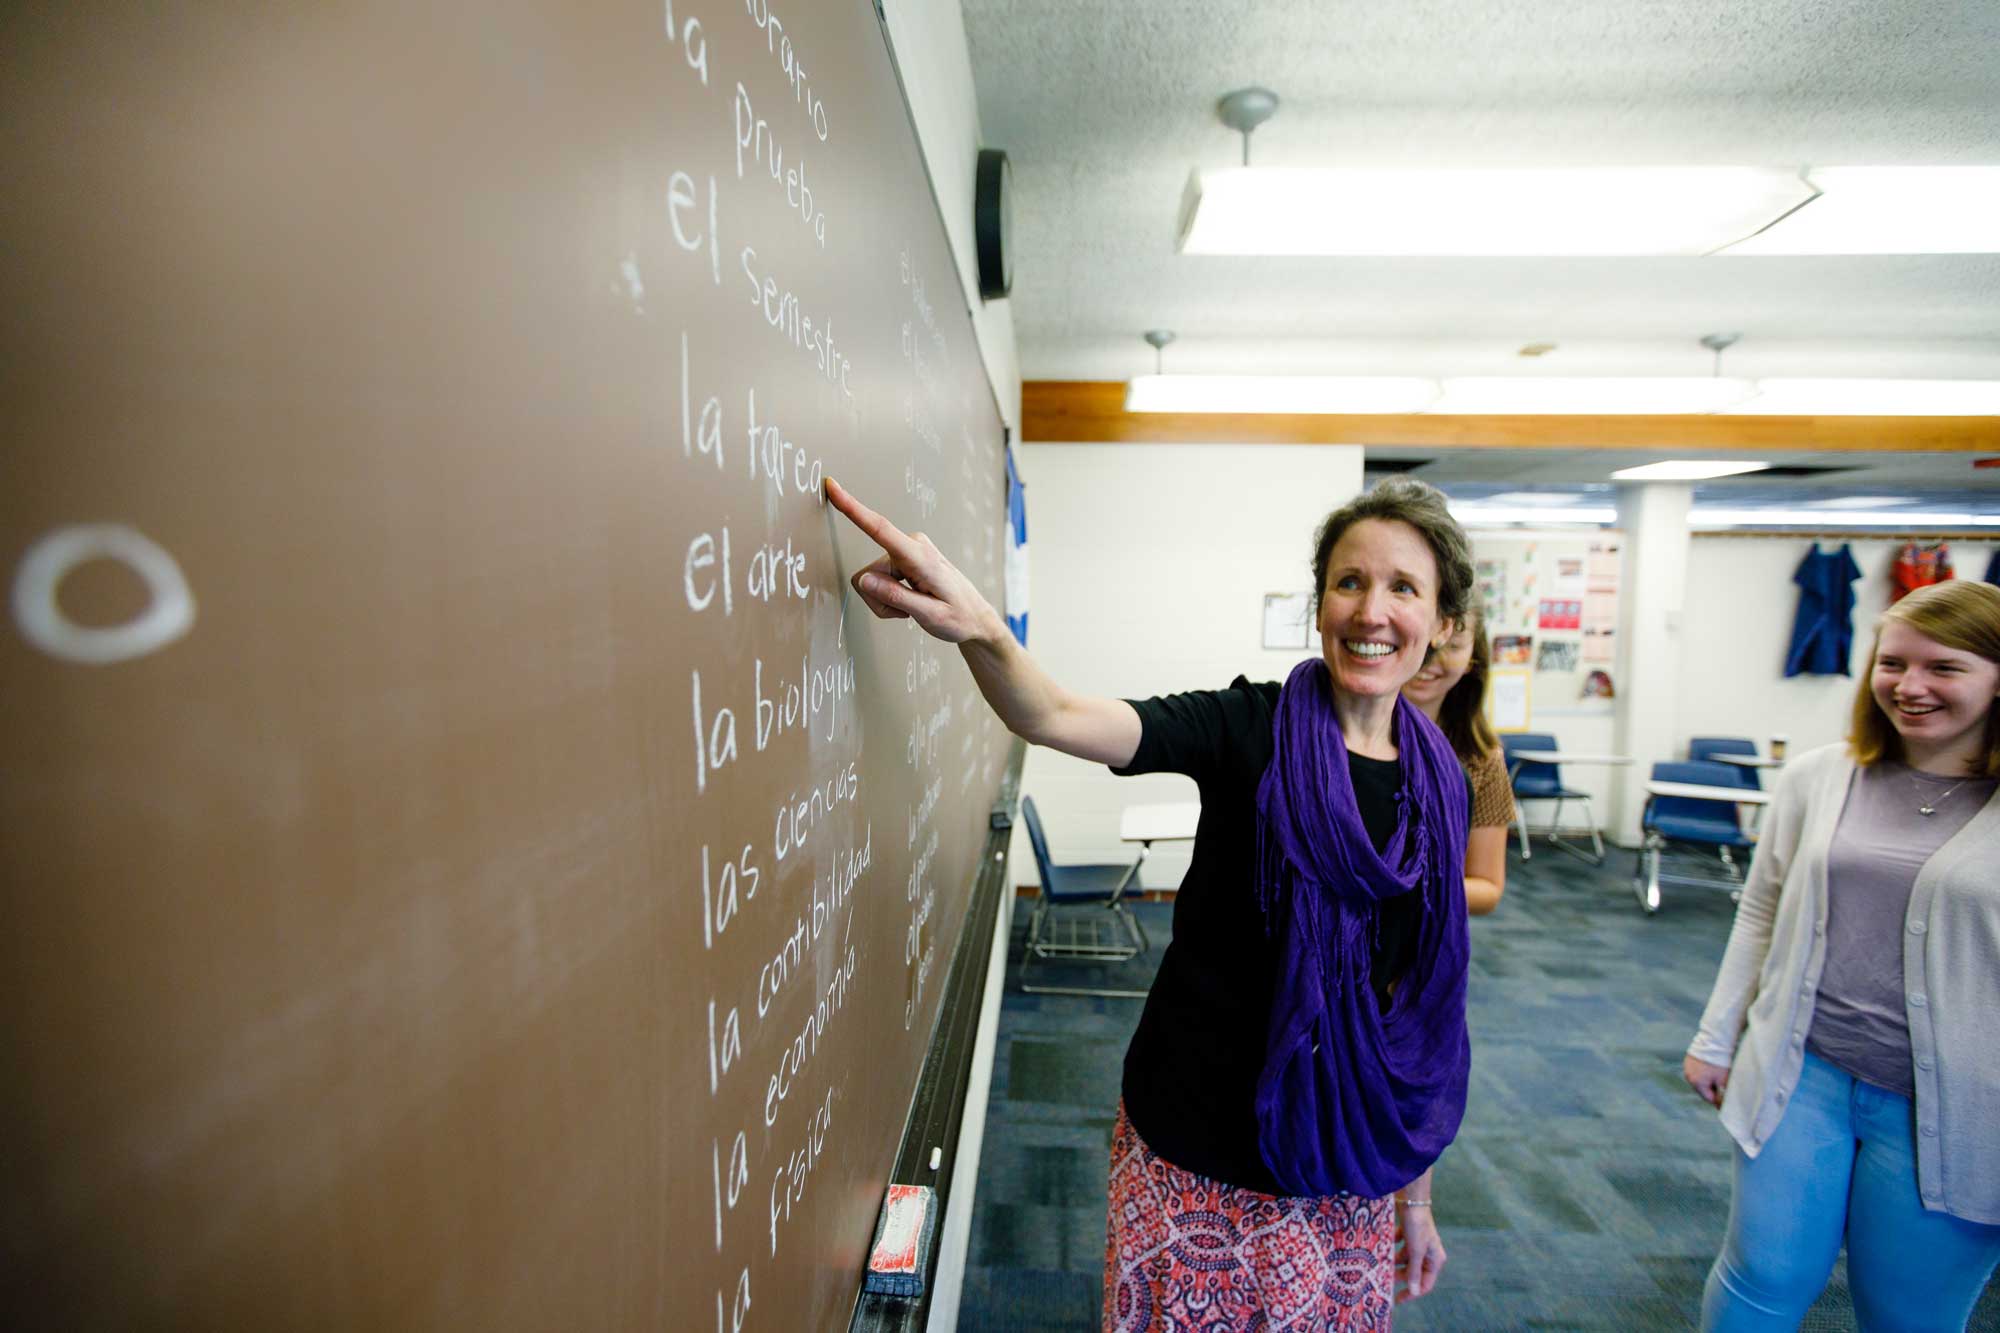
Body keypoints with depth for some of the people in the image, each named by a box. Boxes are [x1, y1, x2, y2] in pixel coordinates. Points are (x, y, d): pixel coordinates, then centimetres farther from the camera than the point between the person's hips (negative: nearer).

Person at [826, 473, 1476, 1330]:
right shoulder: (1247, 727, -14)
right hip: (1196, 1144, -3)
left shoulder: (1439, 781, -2)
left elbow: (1424, 1002, 5)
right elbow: (1057, 718, -31)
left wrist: (1416, 1193, 11)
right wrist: (977, 627, -51)